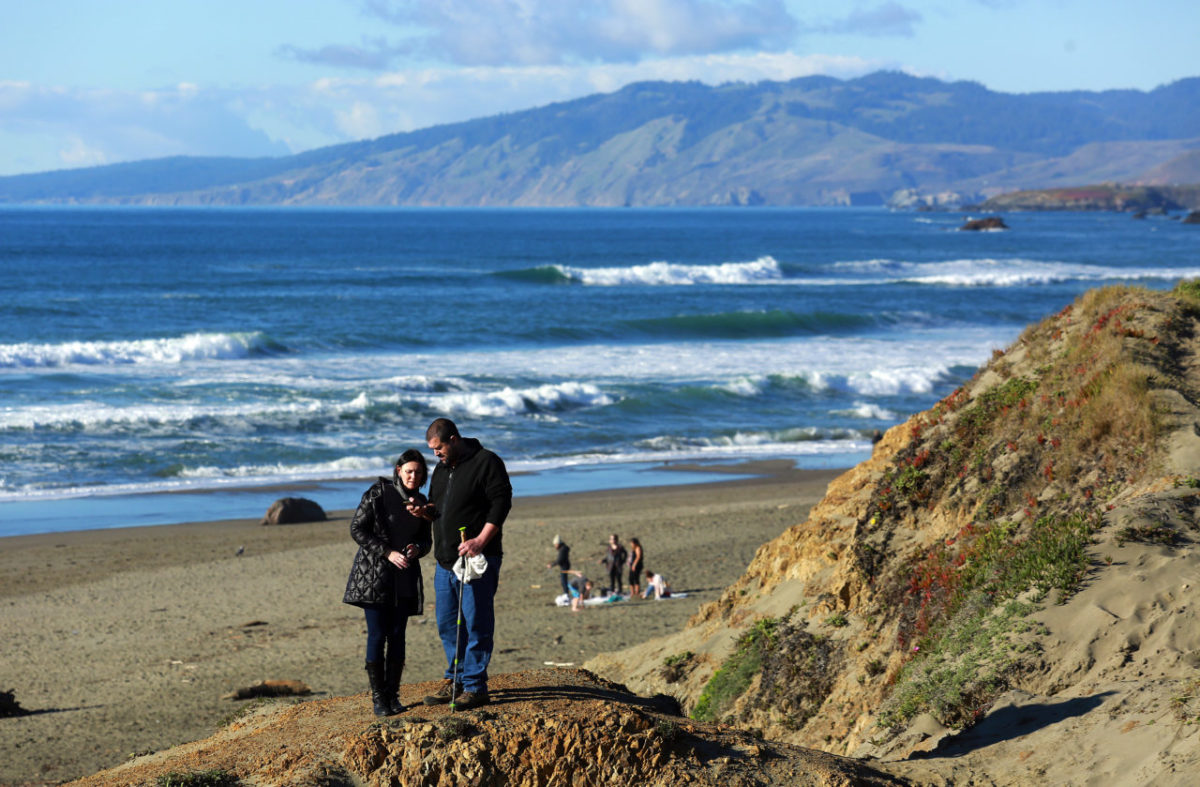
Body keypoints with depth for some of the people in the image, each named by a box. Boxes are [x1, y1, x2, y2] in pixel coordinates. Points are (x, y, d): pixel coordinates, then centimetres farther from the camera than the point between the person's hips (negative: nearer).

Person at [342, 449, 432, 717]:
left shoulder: (420, 502, 10)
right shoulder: (378, 493, -5)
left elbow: (426, 539, 17)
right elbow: (357, 529, -7)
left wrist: (417, 549, -7)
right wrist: (388, 553, -14)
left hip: (405, 578, 4)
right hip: (373, 574, -4)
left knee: (397, 636, 3)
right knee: (377, 635, -7)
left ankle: (393, 695, 11)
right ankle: (378, 697, -2)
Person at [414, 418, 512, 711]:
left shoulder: (486, 462, -7)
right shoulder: (441, 469, 17)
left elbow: (501, 503, -13)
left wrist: (481, 540, -21)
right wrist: (425, 511, 3)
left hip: (477, 559, -8)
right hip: (445, 561, 8)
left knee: (476, 624, -6)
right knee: (447, 624, 12)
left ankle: (475, 686, -3)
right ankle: (454, 681, 22)